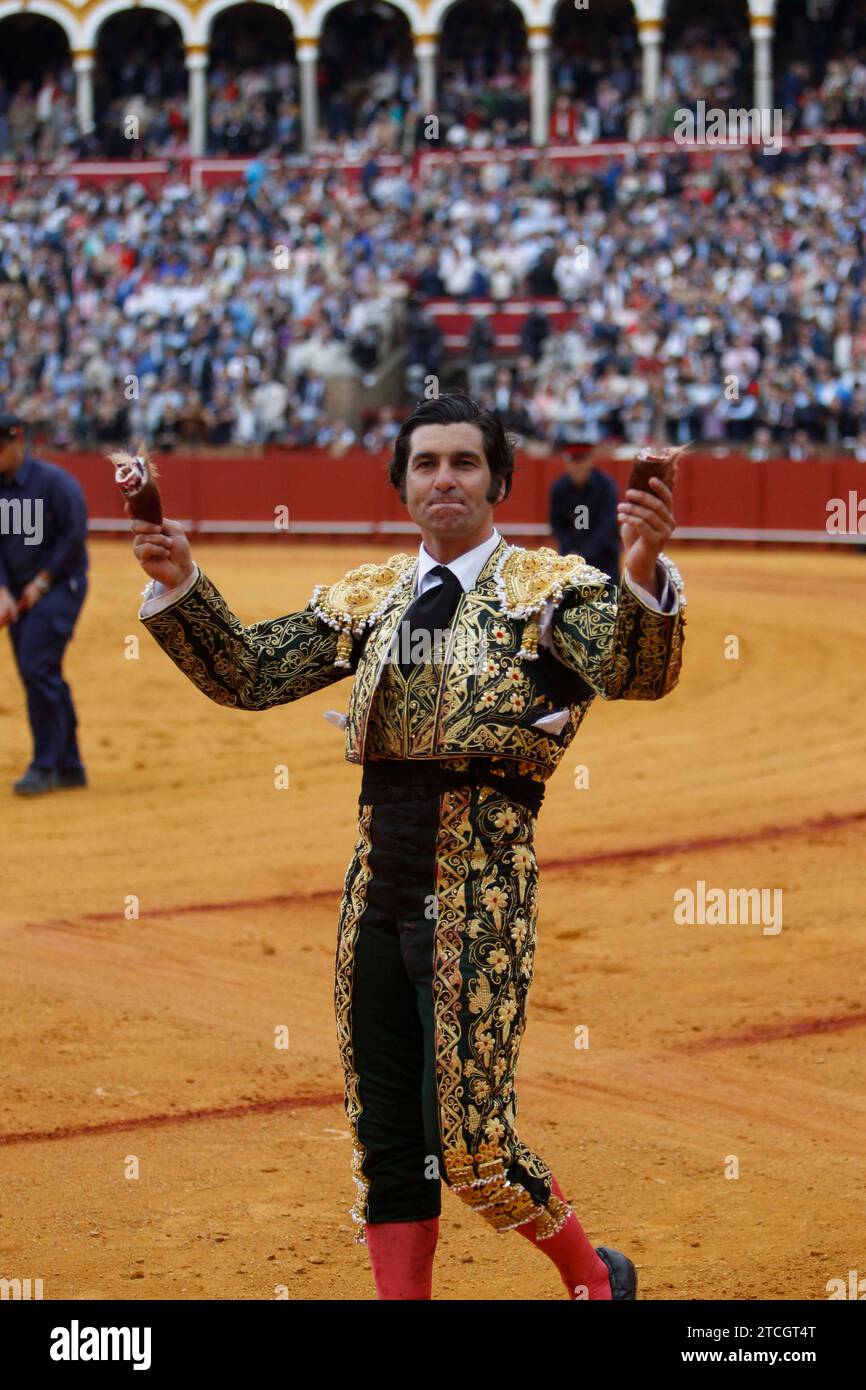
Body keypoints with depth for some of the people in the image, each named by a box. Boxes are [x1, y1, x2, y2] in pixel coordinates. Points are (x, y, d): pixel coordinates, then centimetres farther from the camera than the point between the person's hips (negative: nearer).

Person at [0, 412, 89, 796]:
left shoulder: (54, 481, -12)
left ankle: (45, 766, -11)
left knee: (38, 669, -16)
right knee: (41, 676, 9)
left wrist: (42, 583, -14)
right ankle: (69, 768, 17)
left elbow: (74, 537, -15)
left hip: (58, 586, -7)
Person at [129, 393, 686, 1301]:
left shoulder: (547, 587, -2)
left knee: (467, 1142, -4)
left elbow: (637, 673, -19)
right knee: (385, 1133, 9)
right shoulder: (365, 598, 13)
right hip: (378, 892, 5)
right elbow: (248, 675, 8)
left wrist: (645, 578, -40)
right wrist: (180, 586, -8)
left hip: (481, 892, -5)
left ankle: (592, 1276, 21)